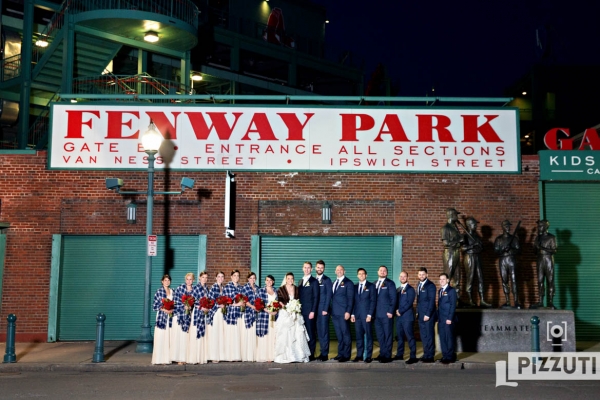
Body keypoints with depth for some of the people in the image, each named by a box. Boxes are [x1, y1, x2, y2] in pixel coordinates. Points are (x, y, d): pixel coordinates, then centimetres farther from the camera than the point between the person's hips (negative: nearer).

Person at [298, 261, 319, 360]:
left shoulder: (314, 281, -2)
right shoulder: (300, 282, 18)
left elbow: (316, 298, -7)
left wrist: (313, 311, -14)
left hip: (310, 312, -6)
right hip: (301, 311, 6)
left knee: (311, 333, -2)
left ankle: (311, 355, 3)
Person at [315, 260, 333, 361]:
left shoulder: (327, 280, -2)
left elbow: (329, 295, -6)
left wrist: (325, 309, -11)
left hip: (324, 310, -5)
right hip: (316, 310, 5)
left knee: (324, 331, -4)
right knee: (319, 332, 6)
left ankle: (325, 354, 0)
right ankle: (322, 352, 12)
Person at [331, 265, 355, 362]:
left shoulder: (348, 283, -2)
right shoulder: (334, 283, 18)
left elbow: (350, 298, -8)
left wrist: (348, 312, -16)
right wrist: (331, 311, 11)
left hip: (343, 313, -6)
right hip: (335, 313, 7)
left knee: (346, 334, -2)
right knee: (339, 335, 10)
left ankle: (346, 355, 2)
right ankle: (340, 353, 15)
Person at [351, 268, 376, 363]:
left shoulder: (371, 286, 2)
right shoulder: (355, 287, 15)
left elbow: (373, 301, -4)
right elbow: (353, 301, 14)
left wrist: (369, 315, -11)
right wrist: (352, 314, 4)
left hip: (367, 315, -4)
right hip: (357, 315, 4)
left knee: (368, 335, -1)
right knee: (359, 336, 5)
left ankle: (368, 356, 3)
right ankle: (359, 355, 9)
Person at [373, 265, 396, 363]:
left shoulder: (390, 283, 0)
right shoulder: (374, 283, 16)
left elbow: (393, 298, -4)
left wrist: (390, 311, -12)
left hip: (387, 314, -5)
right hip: (377, 314, 5)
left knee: (388, 335, -1)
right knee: (380, 335, 9)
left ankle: (387, 356, 3)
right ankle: (382, 354, 16)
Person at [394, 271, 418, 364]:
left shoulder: (410, 289, -3)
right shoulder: (398, 289, 17)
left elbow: (409, 303, -12)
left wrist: (400, 311, -13)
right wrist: (396, 310, -1)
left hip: (407, 316, -6)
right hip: (399, 316, 7)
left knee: (410, 336, -7)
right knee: (399, 336, 11)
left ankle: (413, 357, -6)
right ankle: (399, 354, 19)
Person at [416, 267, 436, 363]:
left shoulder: (430, 285, -9)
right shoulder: (419, 285, 15)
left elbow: (432, 301, -14)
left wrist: (428, 315, -16)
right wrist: (417, 312, 12)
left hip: (428, 315, -8)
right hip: (421, 315, 8)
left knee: (429, 335, -3)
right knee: (423, 336, 10)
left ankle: (430, 356, 2)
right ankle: (426, 354, 17)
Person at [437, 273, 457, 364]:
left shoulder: (451, 290, -6)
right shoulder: (440, 291, 17)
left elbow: (453, 305, -11)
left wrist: (450, 318, -16)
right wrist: (438, 318, 11)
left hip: (448, 319, -7)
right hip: (441, 319, 7)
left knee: (449, 337, -3)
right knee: (442, 338, 8)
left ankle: (450, 357, 3)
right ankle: (445, 355, 14)